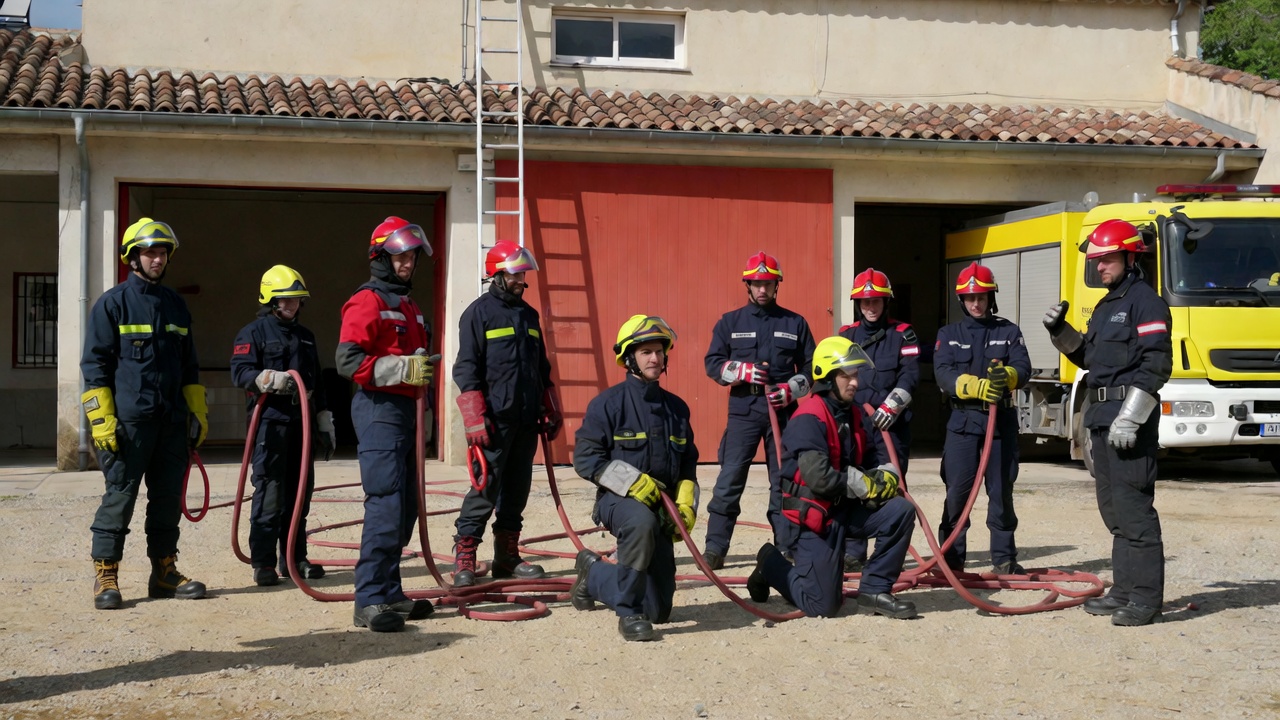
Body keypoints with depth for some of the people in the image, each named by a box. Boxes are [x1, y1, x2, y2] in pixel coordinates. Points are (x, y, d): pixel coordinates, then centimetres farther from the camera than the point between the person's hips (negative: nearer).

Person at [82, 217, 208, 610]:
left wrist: (198, 412, 16)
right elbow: (94, 363, -4)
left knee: (168, 497, 9)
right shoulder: (113, 303, -1)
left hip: (172, 420, 6)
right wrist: (101, 419, -11)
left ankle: (164, 572, 18)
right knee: (120, 496, -5)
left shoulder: (175, 304, 16)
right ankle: (105, 575, 3)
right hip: (129, 419, -6)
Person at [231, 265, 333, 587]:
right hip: (270, 421, -7)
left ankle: (294, 558, 17)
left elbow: (317, 384, 25)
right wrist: (272, 379, -28)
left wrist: (325, 426, 22)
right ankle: (263, 562, -4)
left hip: (302, 422, 7)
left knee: (299, 492, 9)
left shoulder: (305, 336, 21)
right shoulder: (253, 333, 0)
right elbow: (240, 373, -11)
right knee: (269, 493, -9)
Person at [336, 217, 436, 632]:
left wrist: (424, 368, 13)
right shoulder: (367, 302, -7)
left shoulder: (410, 308, 22)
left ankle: (389, 593, 19)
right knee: (385, 505, -15)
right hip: (379, 409, -10)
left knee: (406, 508, 11)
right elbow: (348, 360, -17)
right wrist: (402, 368, -23)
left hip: (406, 408, 10)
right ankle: (370, 601, -13)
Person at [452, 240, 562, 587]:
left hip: (527, 419, 7)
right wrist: (475, 419, -15)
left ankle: (507, 557, 17)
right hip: (495, 419, -7)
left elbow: (542, 367, 24)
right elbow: (466, 369, -8)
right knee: (486, 488, -9)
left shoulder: (529, 314, 17)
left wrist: (551, 411, 19)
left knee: (517, 490, 9)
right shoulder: (478, 312, -3)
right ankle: (464, 558, -3)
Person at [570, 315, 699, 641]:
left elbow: (688, 464, 18)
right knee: (642, 523, -44)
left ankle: (594, 576, 34)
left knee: (659, 610, 6)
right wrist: (632, 482, -21)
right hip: (617, 499, -5)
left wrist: (686, 505, 2)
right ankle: (628, 614, -26)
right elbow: (585, 458, -10)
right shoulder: (608, 403, -6)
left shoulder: (676, 407, 11)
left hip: (661, 507, 5)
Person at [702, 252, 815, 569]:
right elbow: (713, 363, 5)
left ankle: (787, 547, 11)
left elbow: (811, 367, 12)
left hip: (783, 411, 1)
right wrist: (742, 370, -14)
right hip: (743, 411, -1)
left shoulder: (795, 324, 12)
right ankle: (715, 548, -3)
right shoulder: (730, 322, 10)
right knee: (730, 479, -6)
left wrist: (792, 389, -7)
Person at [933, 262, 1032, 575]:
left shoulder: (1008, 331, 9)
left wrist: (1007, 376, -29)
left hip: (1002, 420, 1)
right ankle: (951, 557, 5)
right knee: (957, 490, -3)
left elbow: (1023, 368, -5)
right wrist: (975, 386, -25)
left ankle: (1004, 557, 12)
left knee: (1001, 490, 4)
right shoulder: (948, 334, 8)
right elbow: (943, 374, -7)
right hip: (963, 420, 0)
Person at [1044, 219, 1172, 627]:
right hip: (1102, 417, 10)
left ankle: (1146, 598, -8)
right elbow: (1089, 358, 27)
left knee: (1133, 506, -11)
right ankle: (1124, 590, 20)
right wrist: (1061, 332, 10)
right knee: (1113, 507, 13)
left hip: (1130, 416, -10)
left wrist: (1130, 418, -22)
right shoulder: (1106, 306, 20)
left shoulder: (1145, 302, -9)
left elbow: (1156, 364, -17)